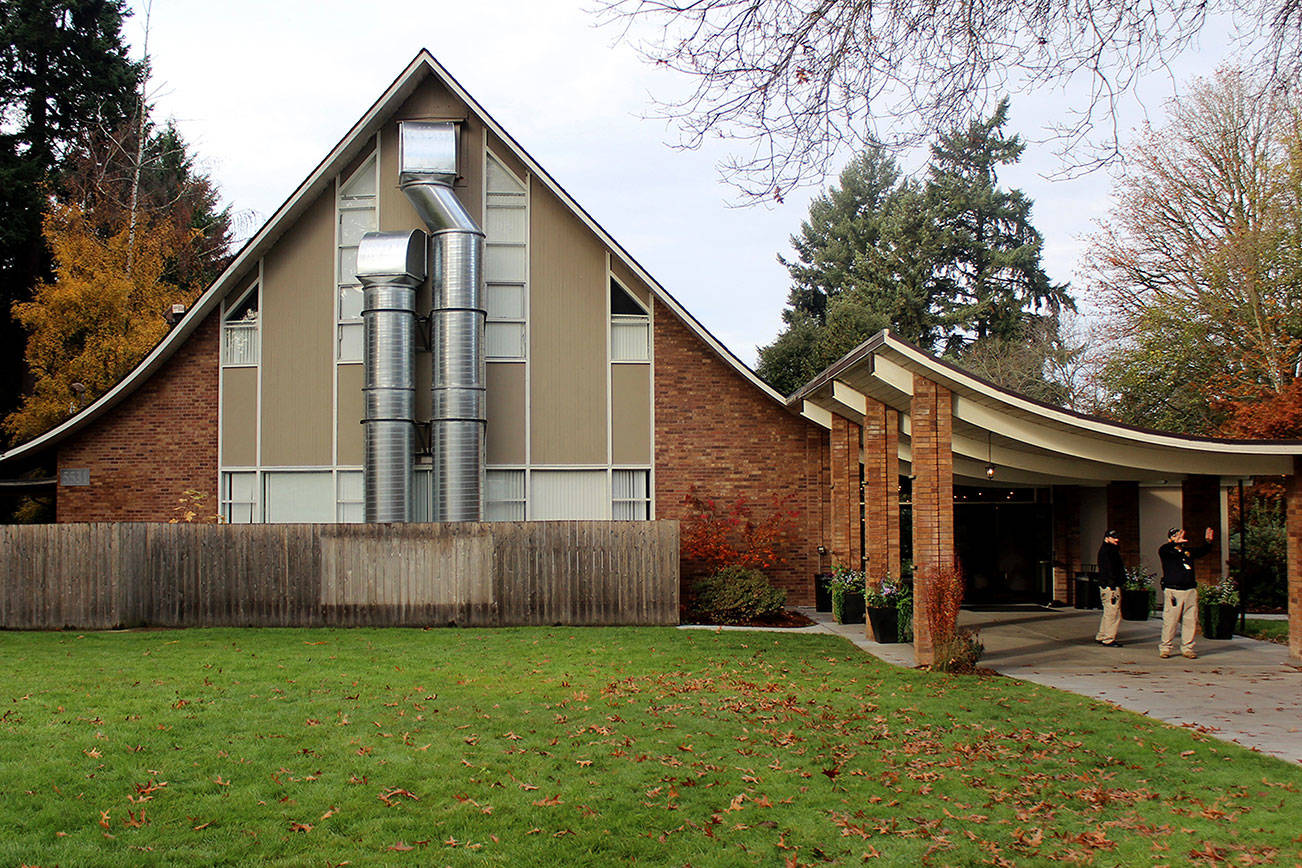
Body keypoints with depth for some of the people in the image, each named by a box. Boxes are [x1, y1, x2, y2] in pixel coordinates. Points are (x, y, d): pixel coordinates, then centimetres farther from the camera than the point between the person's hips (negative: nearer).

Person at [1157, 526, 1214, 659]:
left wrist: (1208, 542, -9)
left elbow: (1202, 551, 13)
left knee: (1191, 620, 3)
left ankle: (1187, 648, 12)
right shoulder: (1166, 551, 3)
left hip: (1190, 590, 5)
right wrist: (1175, 543, -37)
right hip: (1172, 590, -5)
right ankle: (1165, 648, 3)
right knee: (1169, 621, -5)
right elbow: (1163, 550, -19)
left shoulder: (1189, 551, 20)